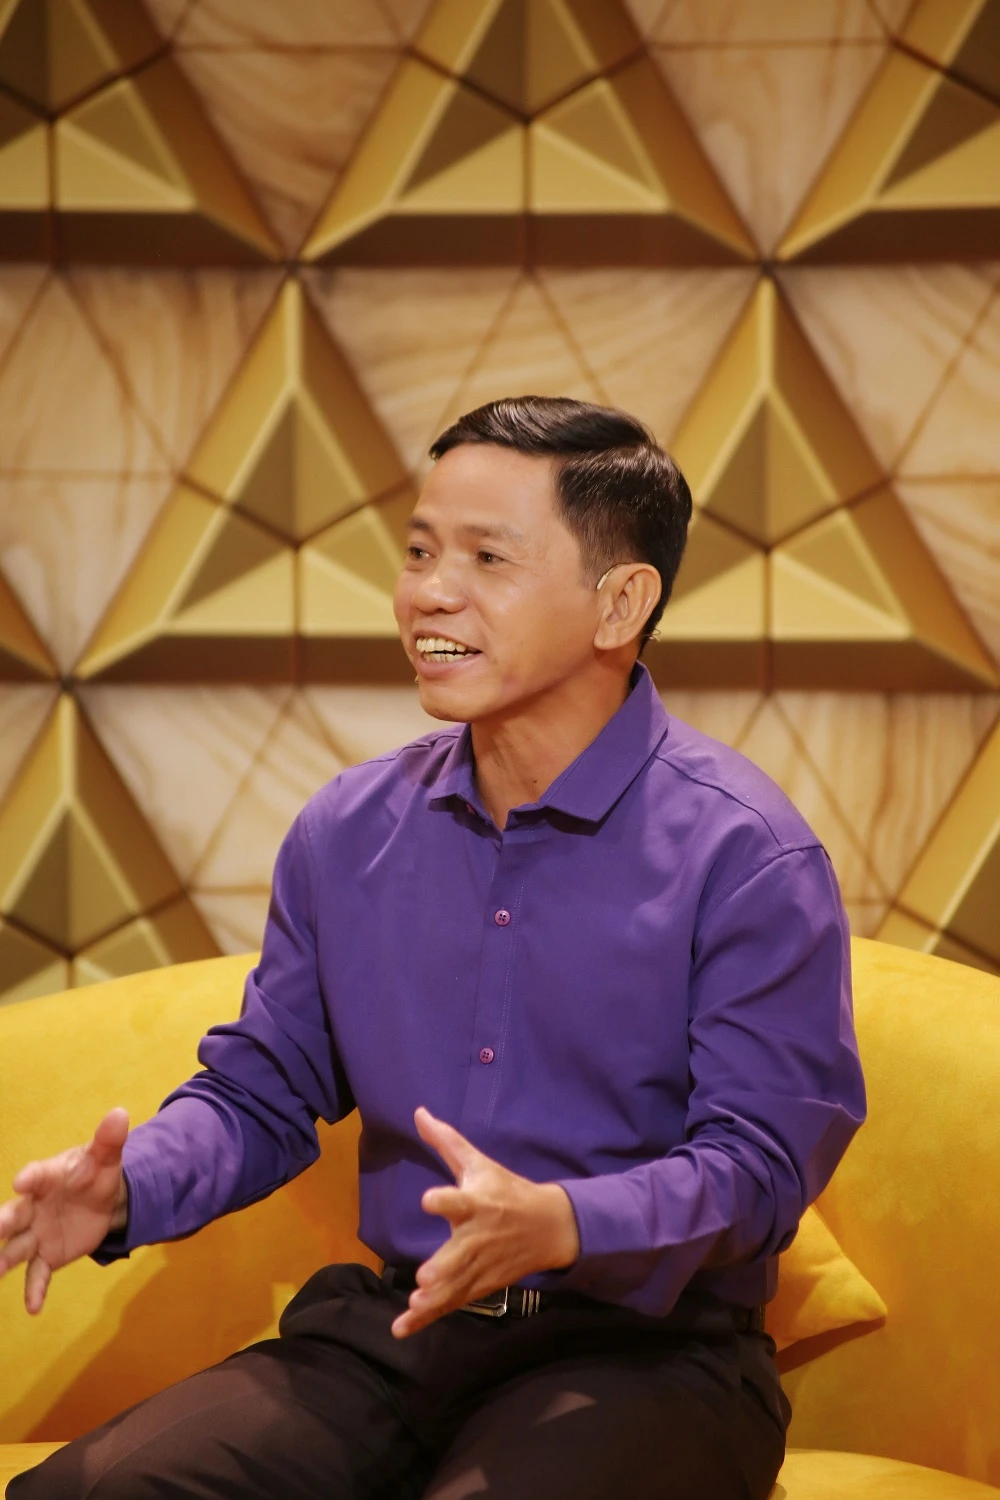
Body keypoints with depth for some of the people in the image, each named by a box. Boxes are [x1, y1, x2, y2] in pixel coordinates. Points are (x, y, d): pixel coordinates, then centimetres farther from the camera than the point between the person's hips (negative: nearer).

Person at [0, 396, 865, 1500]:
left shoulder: (746, 857, -8)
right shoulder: (346, 831, 10)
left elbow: (760, 1161, -12)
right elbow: (262, 1089, 17)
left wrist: (560, 1225, -30)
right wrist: (129, 1185, -4)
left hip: (642, 1348, -4)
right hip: (391, 1328, 5)